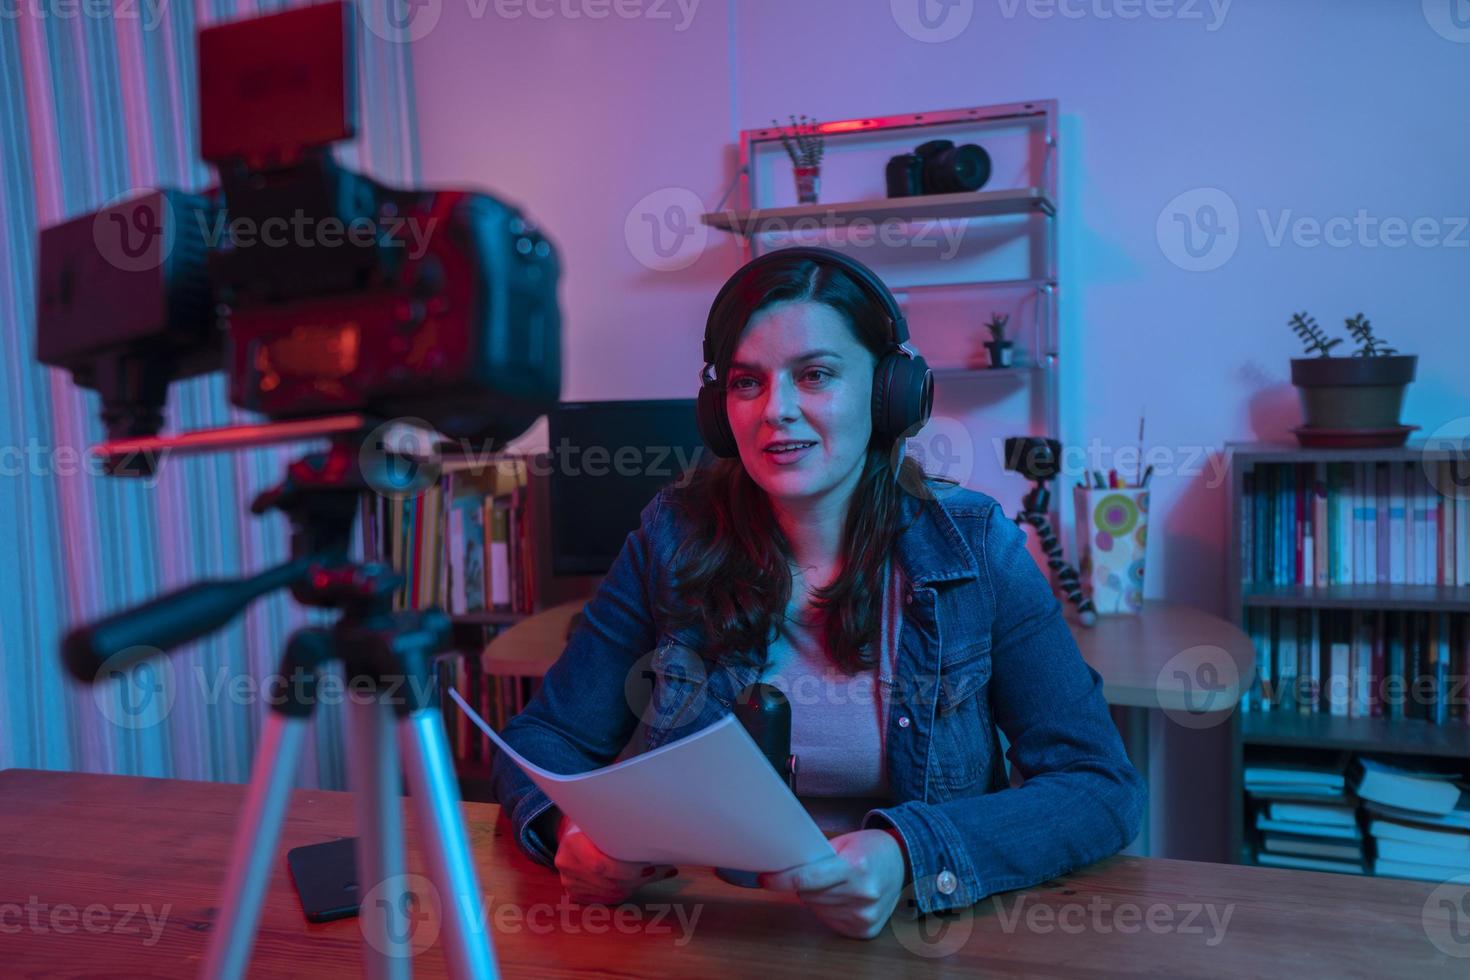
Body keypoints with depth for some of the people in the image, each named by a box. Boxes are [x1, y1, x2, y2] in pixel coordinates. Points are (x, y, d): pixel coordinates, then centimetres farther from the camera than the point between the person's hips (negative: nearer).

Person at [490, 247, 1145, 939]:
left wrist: (910, 857, -28)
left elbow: (1104, 788, -10)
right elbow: (543, 739, 0)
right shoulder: (676, 539, -5)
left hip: (920, 936, 0)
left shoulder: (973, 548, -6)